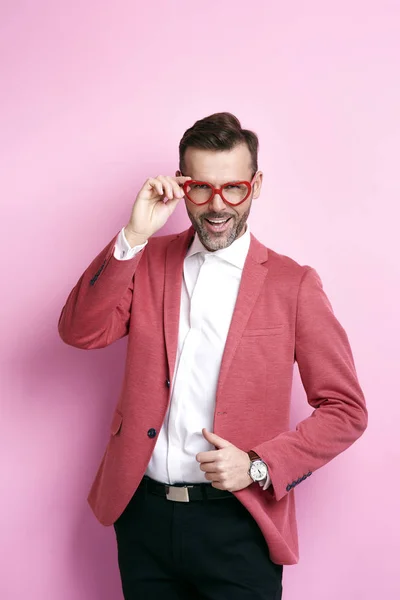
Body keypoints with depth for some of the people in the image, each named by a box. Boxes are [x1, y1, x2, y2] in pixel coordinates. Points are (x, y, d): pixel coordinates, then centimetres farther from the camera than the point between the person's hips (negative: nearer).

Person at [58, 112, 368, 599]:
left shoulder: (293, 284, -4)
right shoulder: (148, 261, 4)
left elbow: (345, 411, -2)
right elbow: (81, 332, -9)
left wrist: (260, 467, -13)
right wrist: (133, 237, -17)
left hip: (238, 526, -2)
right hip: (142, 514, 3)